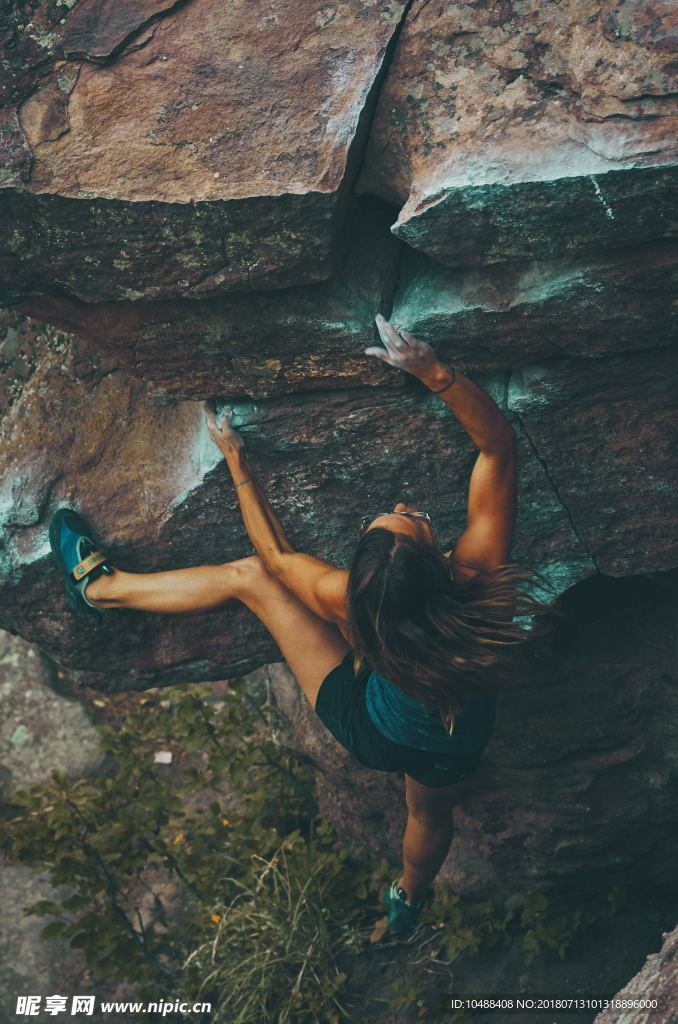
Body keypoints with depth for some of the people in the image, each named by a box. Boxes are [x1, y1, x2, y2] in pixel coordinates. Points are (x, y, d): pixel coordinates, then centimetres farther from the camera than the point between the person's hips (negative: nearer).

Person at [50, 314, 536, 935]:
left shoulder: (347, 600, -39)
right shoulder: (476, 577, -40)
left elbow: (276, 553, -15)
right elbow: (498, 442, -33)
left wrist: (236, 460, -7)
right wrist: (432, 370, -43)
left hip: (367, 731, -1)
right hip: (453, 752, 2)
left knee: (249, 574, 3)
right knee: (431, 814, 40)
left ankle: (100, 586, 24)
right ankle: (409, 899, 75)